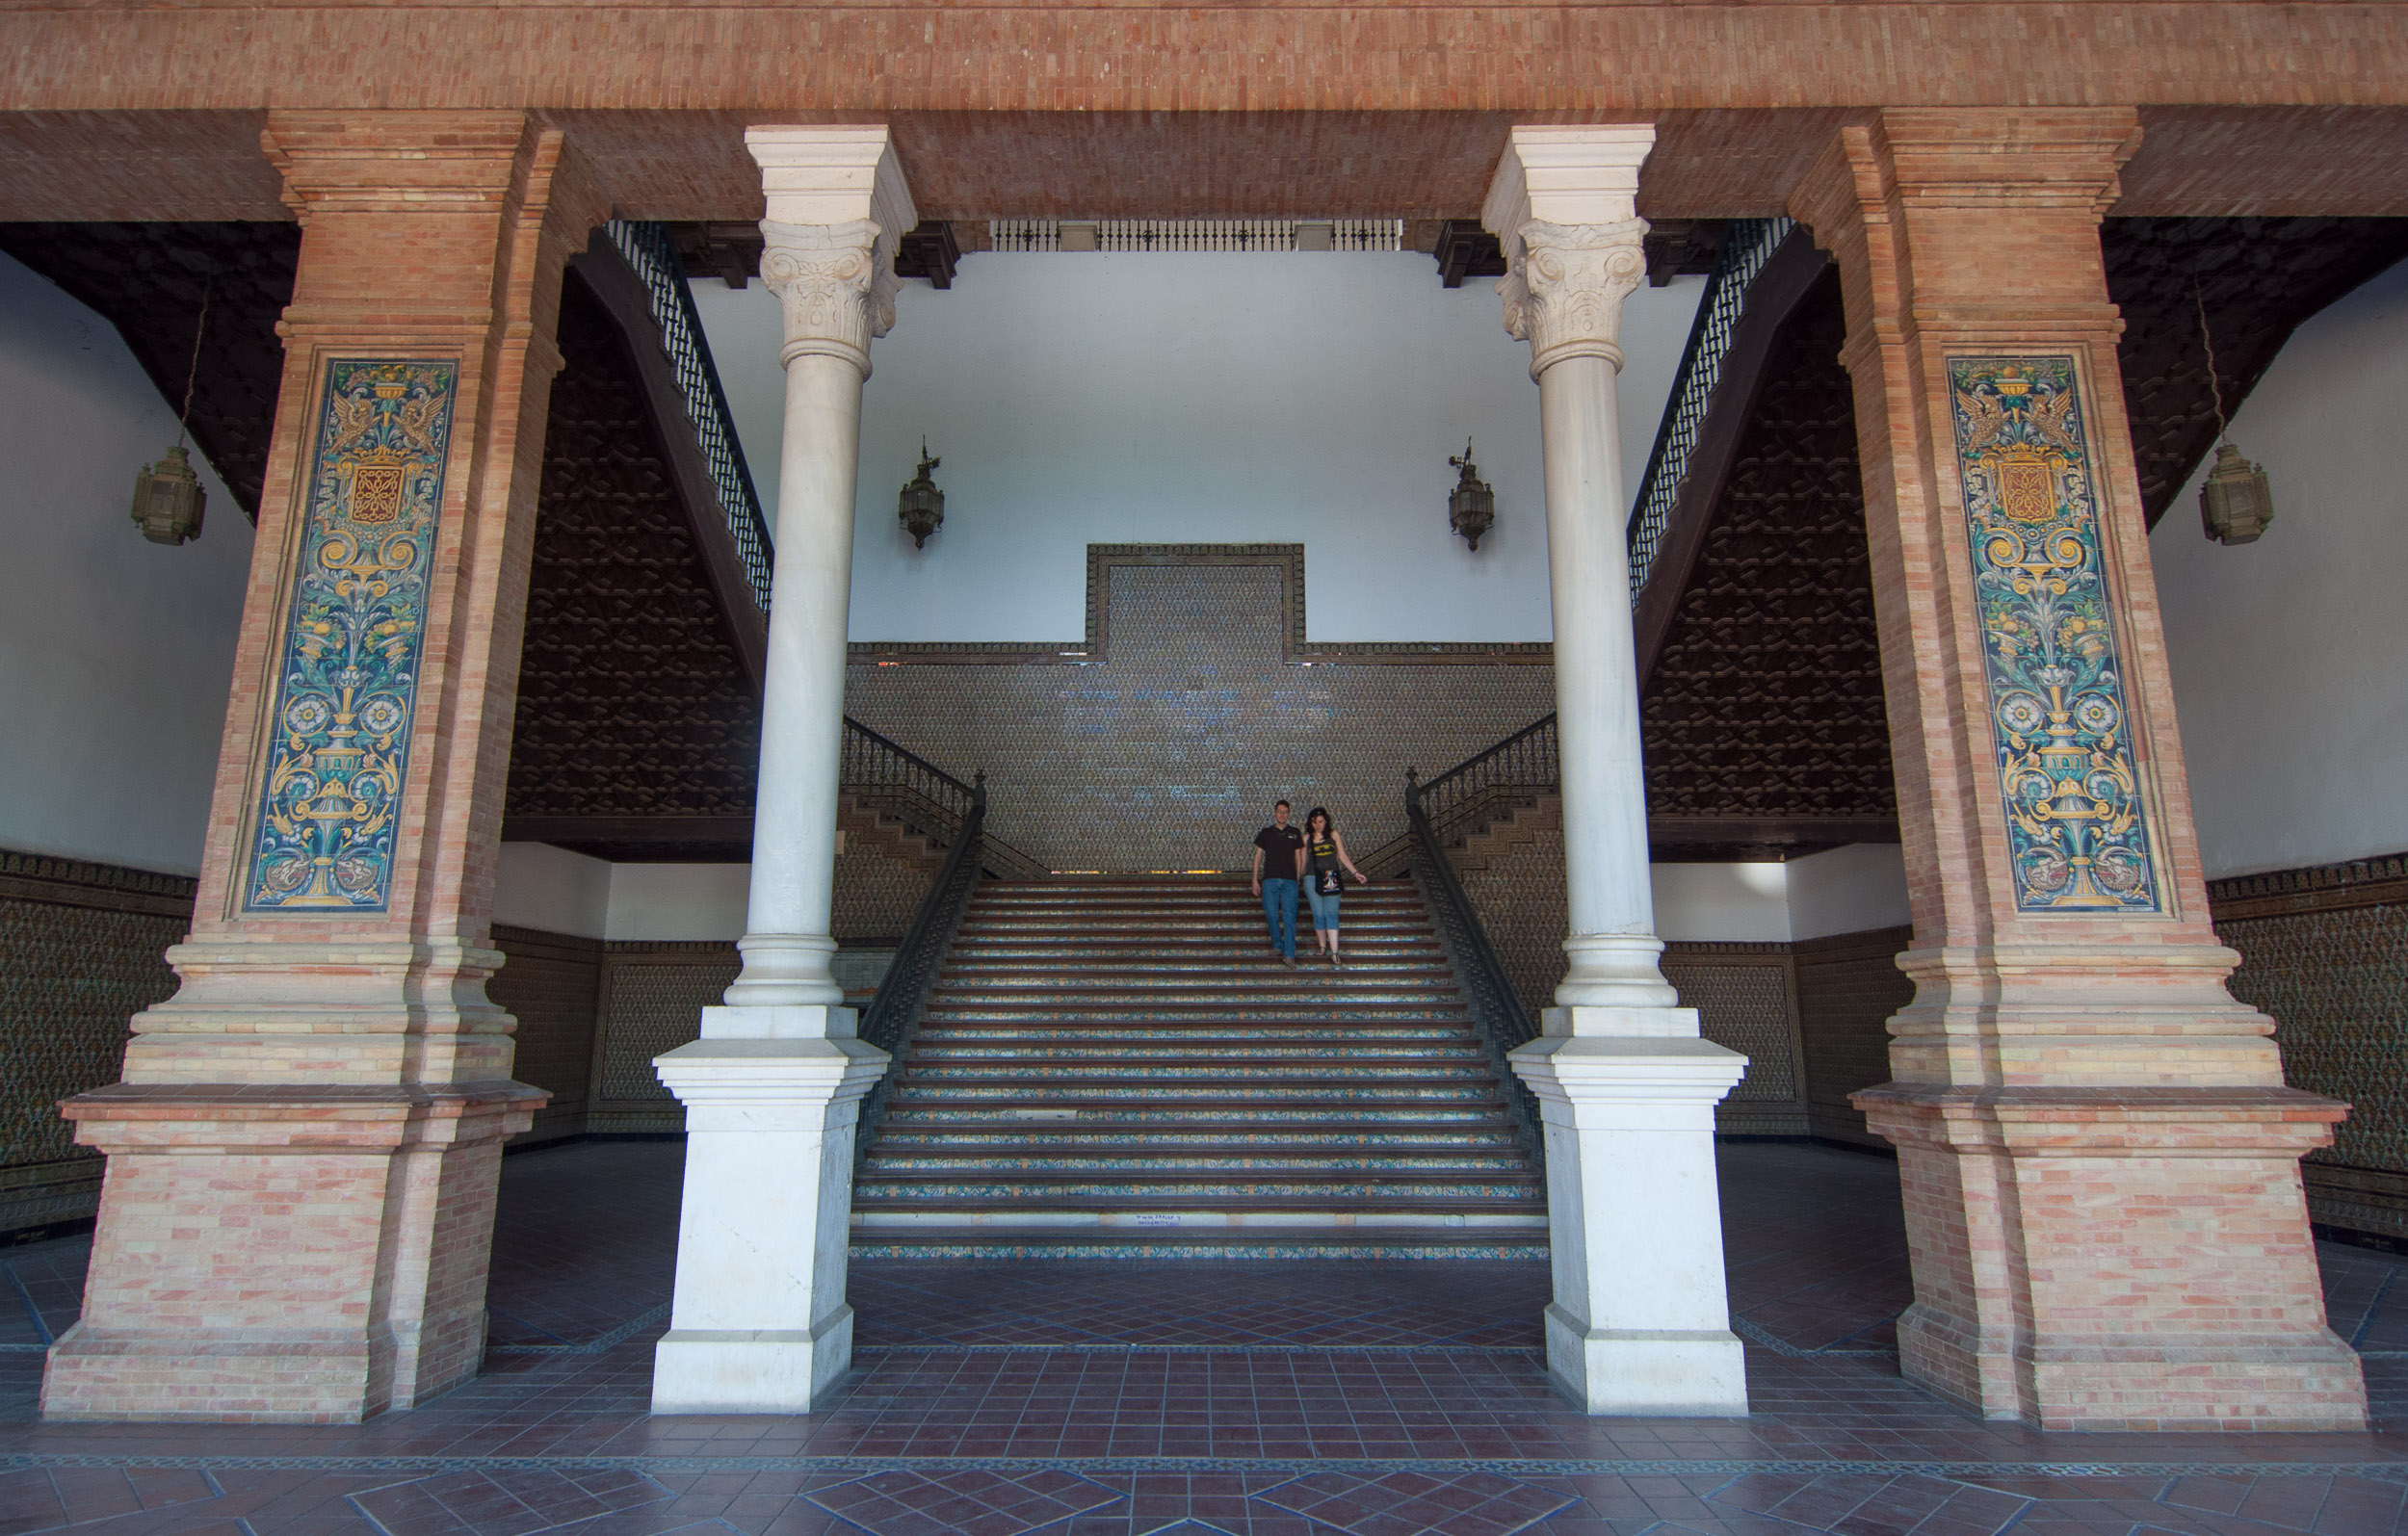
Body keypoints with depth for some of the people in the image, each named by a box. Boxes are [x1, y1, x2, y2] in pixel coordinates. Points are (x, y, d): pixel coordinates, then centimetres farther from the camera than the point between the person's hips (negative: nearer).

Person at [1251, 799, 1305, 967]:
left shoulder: (1295, 833, 12)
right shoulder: (1266, 833, 10)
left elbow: (1298, 857, 14)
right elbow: (1258, 856, 10)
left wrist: (1298, 878, 7)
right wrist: (1255, 880, 4)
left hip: (1289, 880, 0)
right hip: (1270, 879, 0)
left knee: (1289, 917, -8)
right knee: (1272, 915, -2)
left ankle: (1289, 954, -12)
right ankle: (1277, 945, 18)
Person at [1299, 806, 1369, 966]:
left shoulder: (1333, 835, 7)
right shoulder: (1307, 838, 7)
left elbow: (1342, 857, 10)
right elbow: (1303, 860, 13)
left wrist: (1356, 873, 4)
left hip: (1331, 879, 0)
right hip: (1312, 879, 0)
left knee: (1331, 914, -8)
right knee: (1319, 914, -1)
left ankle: (1334, 955, -13)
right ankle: (1323, 947, 17)